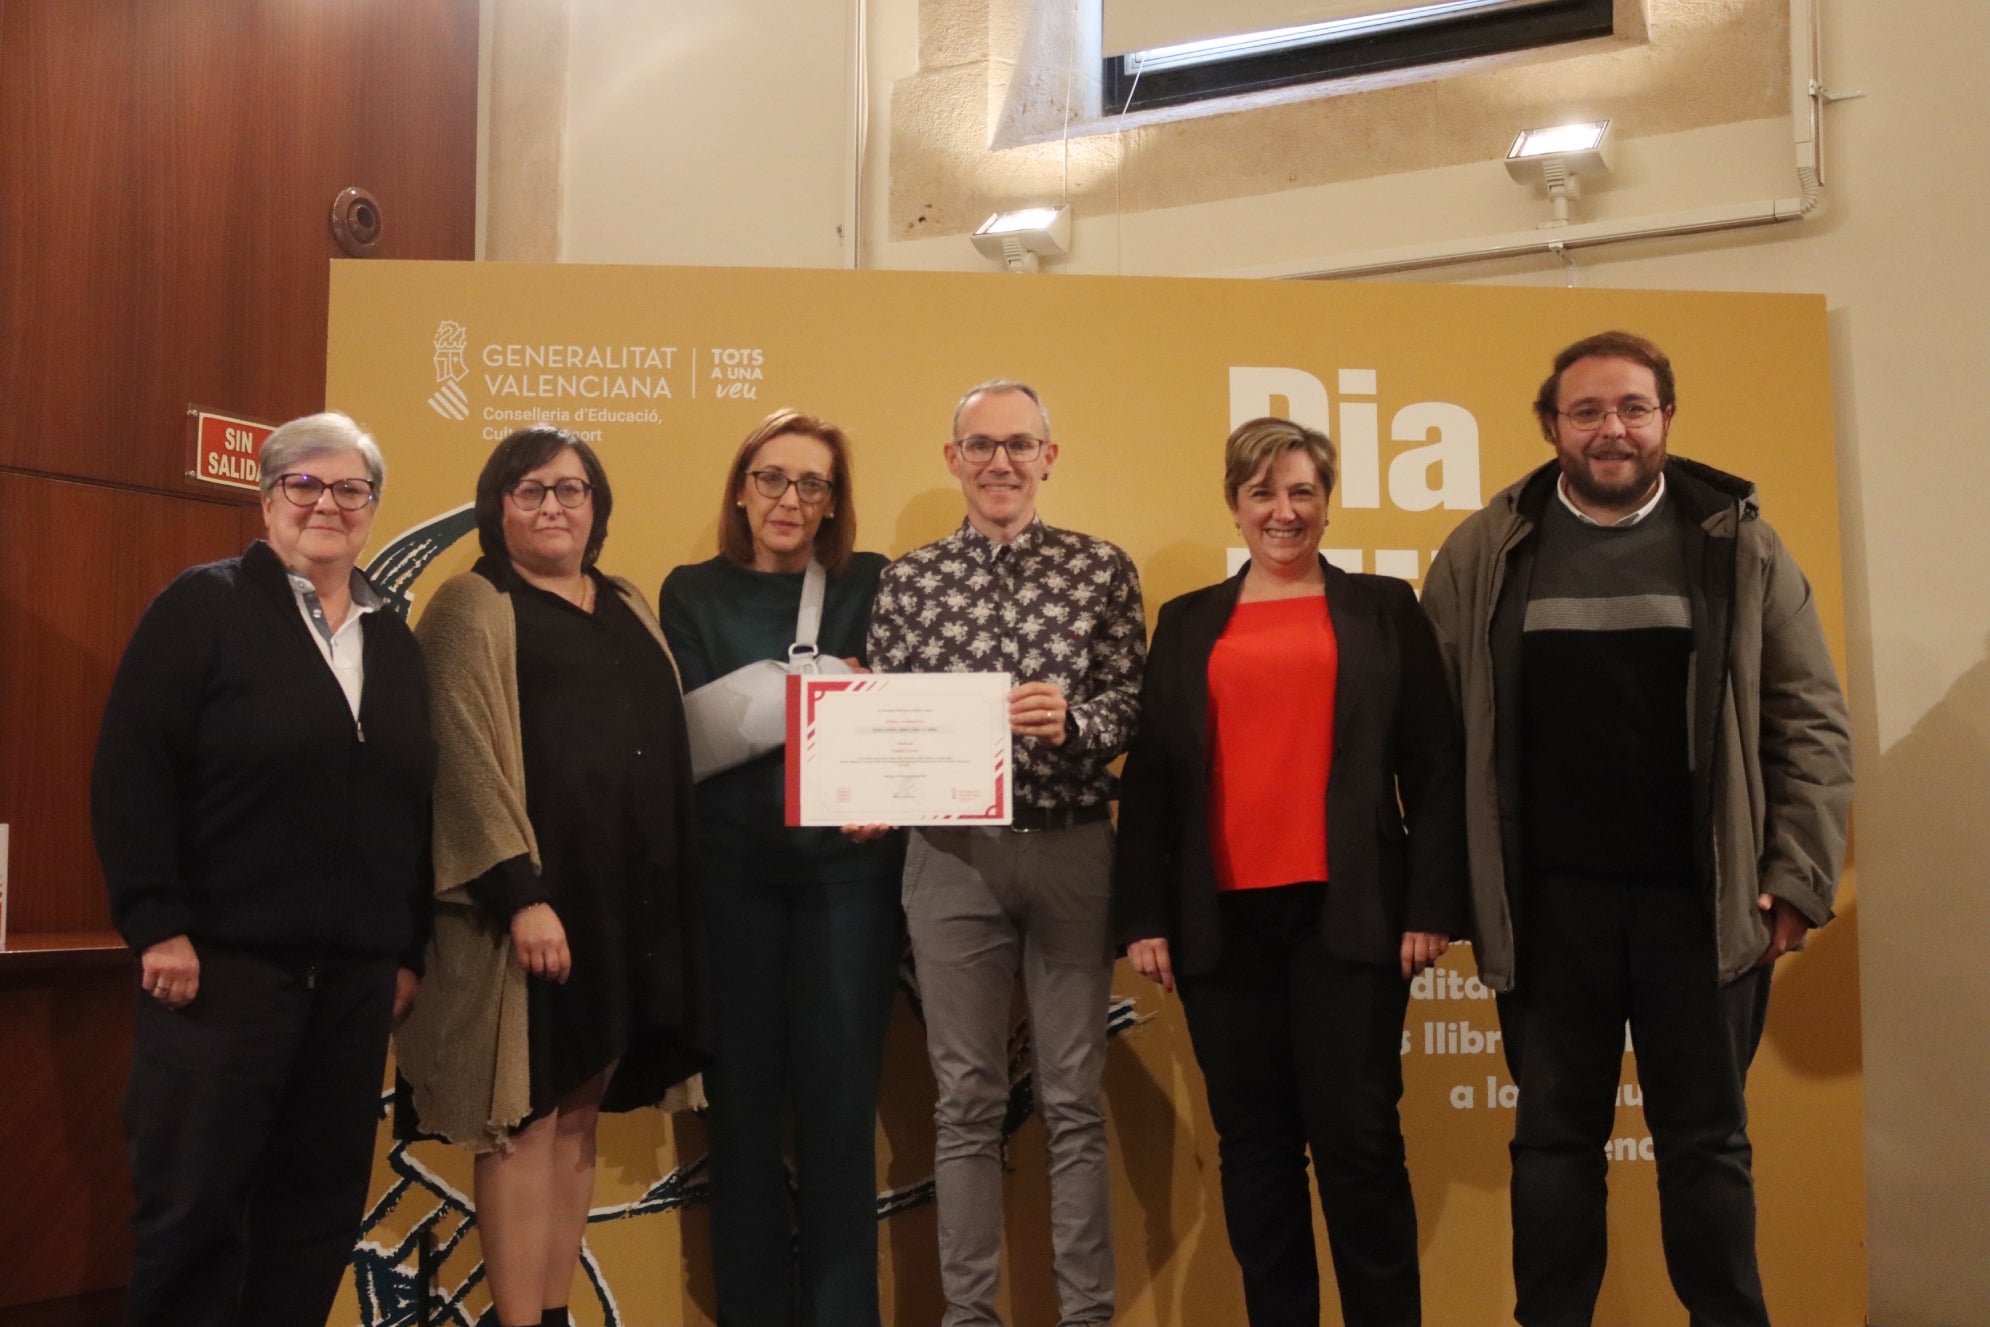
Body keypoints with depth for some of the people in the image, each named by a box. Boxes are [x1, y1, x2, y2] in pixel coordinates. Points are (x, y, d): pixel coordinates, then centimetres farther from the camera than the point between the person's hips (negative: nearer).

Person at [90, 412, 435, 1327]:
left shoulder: (395, 642, 14)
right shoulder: (204, 607, -1)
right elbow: (131, 772, -9)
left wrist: (408, 951, 10)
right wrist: (156, 925, -16)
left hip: (355, 972, 5)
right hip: (225, 959, -5)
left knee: (323, 1202, 9)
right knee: (192, 1201, 2)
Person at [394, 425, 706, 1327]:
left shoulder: (628, 610, 17)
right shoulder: (472, 607, -2)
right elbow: (464, 758, -11)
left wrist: (672, 898, 12)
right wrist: (521, 894, -20)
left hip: (631, 899, 6)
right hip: (527, 897, -6)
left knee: (578, 1116, 11)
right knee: (523, 1118, -2)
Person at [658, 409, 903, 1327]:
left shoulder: (872, 585, 6)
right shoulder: (693, 593, 7)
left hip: (849, 868, 0)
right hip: (732, 872, 1)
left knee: (839, 1101, 2)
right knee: (743, 1099, 7)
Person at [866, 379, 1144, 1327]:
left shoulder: (1101, 569, 2)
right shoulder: (909, 580, 6)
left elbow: (1135, 707, -1)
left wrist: (1071, 722, -20)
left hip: (1072, 851, -1)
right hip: (952, 857, 1)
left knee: (1075, 1100, 7)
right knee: (966, 1100, 9)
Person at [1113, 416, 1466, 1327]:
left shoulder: (1384, 609, 9)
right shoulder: (1187, 624, 14)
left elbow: (1435, 767, 5)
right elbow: (1148, 777, 10)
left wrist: (1433, 905, -3)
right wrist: (1143, 917, 2)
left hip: (1347, 911, -2)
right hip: (1223, 916, 2)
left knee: (1357, 1136, -1)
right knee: (1252, 1143, 7)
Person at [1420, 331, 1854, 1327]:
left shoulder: (1739, 545, 3)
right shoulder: (1484, 555, 2)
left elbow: (1811, 725, 2)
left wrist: (1799, 879, -3)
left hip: (1702, 901, 0)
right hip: (1546, 903, 0)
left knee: (1706, 1142, 9)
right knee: (1554, 1138, 10)